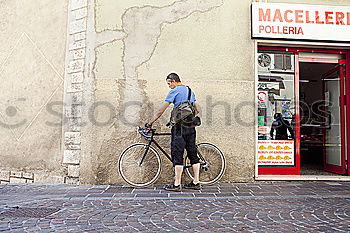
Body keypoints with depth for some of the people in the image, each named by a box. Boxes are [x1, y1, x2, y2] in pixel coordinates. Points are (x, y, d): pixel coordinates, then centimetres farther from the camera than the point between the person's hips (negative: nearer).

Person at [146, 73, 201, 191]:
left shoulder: (175, 91, -6)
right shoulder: (190, 91, 17)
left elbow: (161, 110, -8)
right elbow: (197, 110, 21)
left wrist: (150, 122, -2)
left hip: (179, 127, -7)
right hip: (191, 127, 8)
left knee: (177, 155, -3)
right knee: (193, 153, 10)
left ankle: (176, 184, 0)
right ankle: (196, 182, 15)